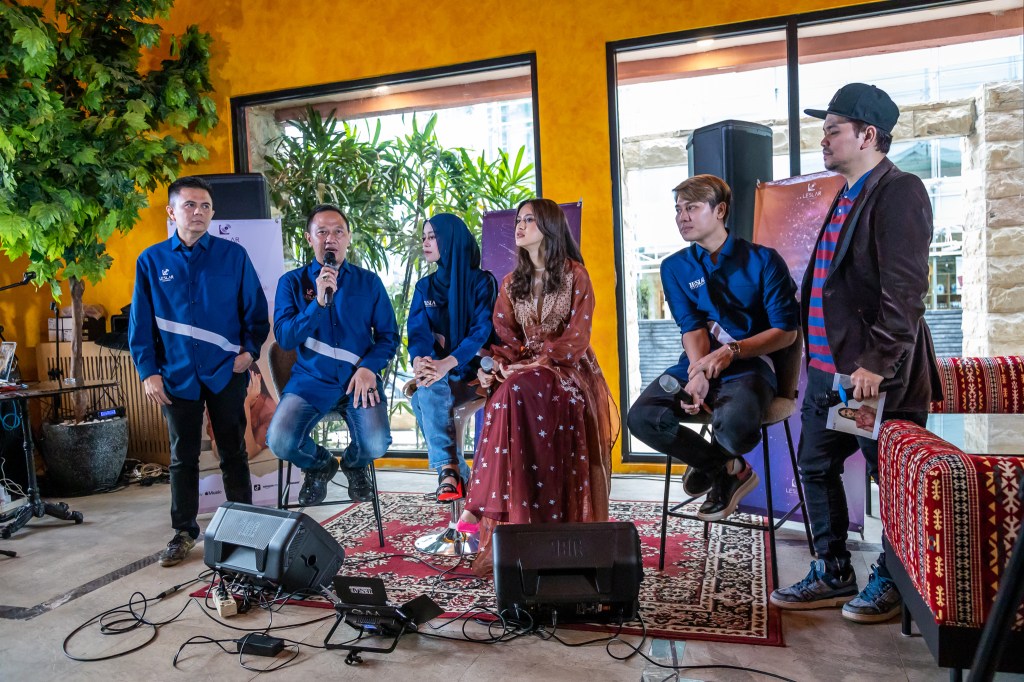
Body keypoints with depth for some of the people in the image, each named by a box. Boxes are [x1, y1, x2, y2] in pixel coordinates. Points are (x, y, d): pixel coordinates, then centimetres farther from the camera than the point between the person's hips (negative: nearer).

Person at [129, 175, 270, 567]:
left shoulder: (233, 255, -1)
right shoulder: (151, 261, 2)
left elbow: (256, 309, 4)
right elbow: (140, 322, 3)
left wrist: (250, 350, -6)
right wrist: (148, 371, -3)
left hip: (225, 373, -1)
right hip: (177, 375, 1)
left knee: (233, 454, 9)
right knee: (183, 457, 12)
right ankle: (184, 531, 26)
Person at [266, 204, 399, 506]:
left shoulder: (369, 282, 7)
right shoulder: (292, 282, 5)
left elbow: (388, 334, 6)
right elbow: (284, 337, -6)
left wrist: (368, 368, -12)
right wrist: (319, 301, -18)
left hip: (359, 381, 0)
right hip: (310, 380, 0)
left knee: (376, 444, -24)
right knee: (279, 441, -24)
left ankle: (355, 465, 17)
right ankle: (319, 465, 15)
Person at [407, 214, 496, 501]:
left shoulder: (482, 282, 0)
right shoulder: (425, 287, 13)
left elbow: (482, 331, -13)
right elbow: (417, 331, -1)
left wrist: (447, 363, -31)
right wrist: (419, 362, -25)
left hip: (471, 369, -3)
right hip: (436, 370, 3)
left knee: (428, 394, -33)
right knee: (428, 390, -32)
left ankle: (448, 473, -31)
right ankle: (453, 471, -32)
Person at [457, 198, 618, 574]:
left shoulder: (575, 275, 0)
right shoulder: (512, 282, 16)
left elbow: (576, 339, -9)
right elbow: (504, 337, 8)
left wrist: (534, 363, -22)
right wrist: (491, 366, -14)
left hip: (567, 370, -4)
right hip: (522, 370, 4)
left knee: (515, 392, -36)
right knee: (505, 395, -32)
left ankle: (486, 505, -32)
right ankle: (510, 521, -31)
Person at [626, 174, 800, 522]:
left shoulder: (763, 260, 1)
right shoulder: (675, 267, 10)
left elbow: (786, 331, -3)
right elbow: (692, 328, -2)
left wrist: (732, 351, -19)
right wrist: (698, 375, -22)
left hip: (749, 365, -3)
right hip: (697, 365, 4)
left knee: (733, 424, -37)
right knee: (642, 417, -23)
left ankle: (710, 464, 5)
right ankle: (731, 470, 1)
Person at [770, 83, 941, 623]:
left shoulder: (898, 192, -12)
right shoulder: (847, 196, 16)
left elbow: (904, 290, -21)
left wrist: (876, 364, -23)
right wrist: (816, 353, 16)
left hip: (876, 373, -10)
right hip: (828, 366, 10)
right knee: (815, 467, 14)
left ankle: (892, 581, 25)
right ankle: (833, 574, 28)